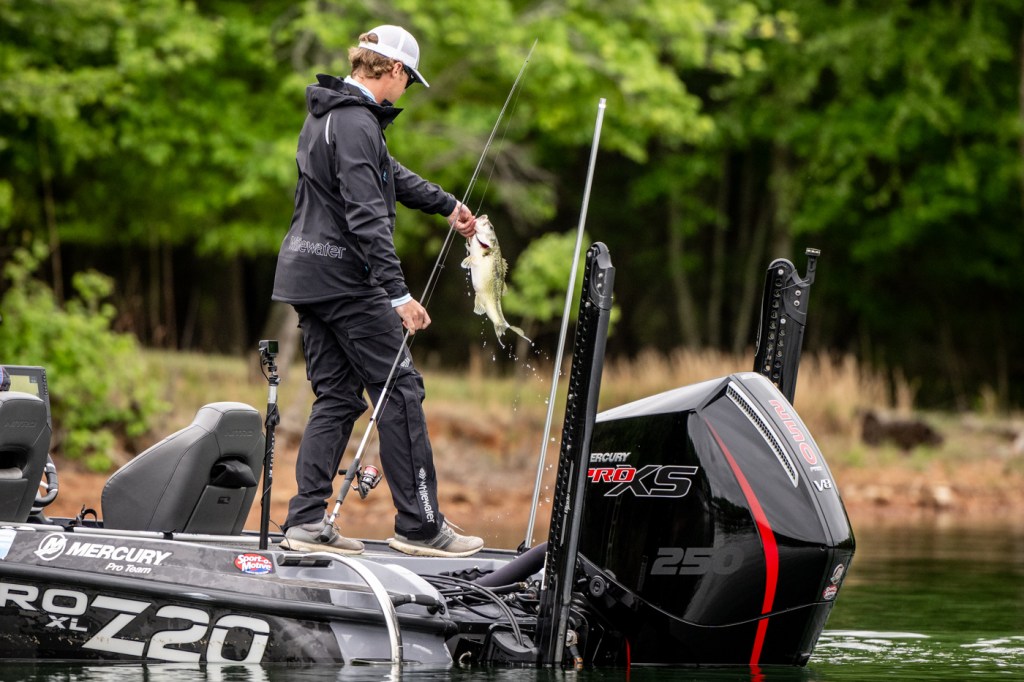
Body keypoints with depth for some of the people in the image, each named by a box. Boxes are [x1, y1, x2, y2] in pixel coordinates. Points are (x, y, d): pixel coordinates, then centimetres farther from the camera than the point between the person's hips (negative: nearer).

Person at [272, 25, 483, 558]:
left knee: (336, 396, 11)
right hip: (344, 279, -10)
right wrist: (398, 294, -27)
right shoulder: (356, 124, -17)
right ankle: (419, 525, -3)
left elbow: (389, 174, 31)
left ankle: (306, 522, 5)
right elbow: (367, 216, -24)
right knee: (400, 392, -4)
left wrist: (446, 206, 42)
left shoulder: (327, 114, 17)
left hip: (308, 275, 10)